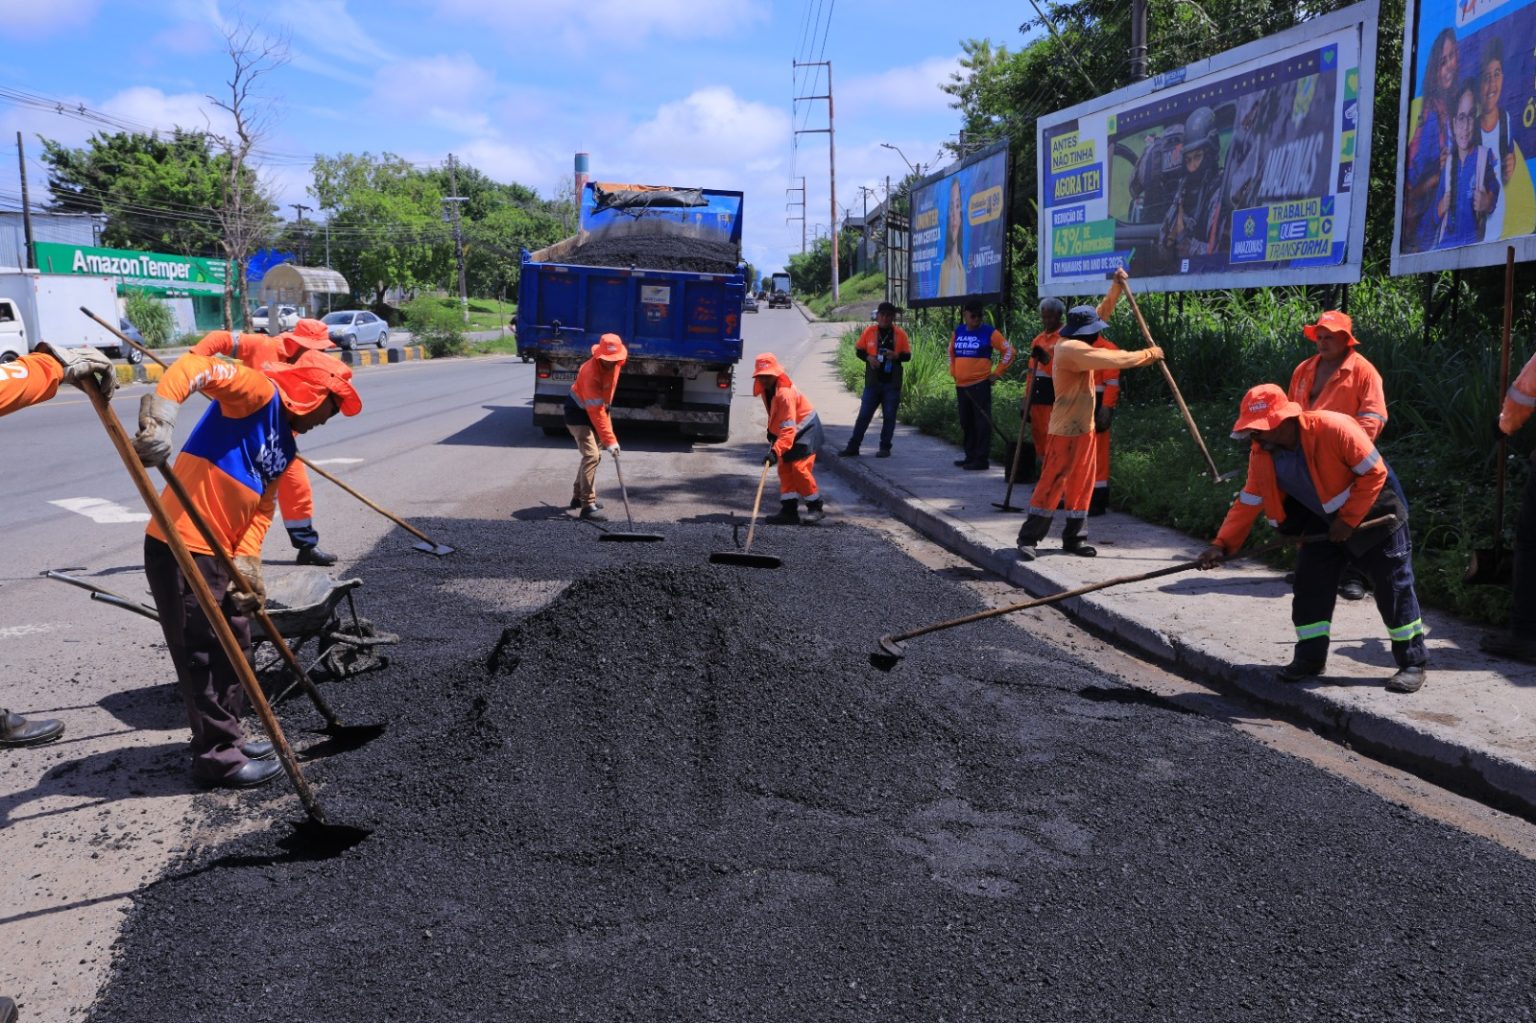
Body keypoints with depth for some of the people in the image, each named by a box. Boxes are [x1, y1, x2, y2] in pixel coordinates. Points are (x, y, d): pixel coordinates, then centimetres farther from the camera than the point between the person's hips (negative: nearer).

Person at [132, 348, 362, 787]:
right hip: (180, 548, -9)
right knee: (205, 656, 0)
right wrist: (159, 420, -43)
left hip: (219, 554, 10)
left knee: (234, 647, 19)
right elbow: (196, 367, -27)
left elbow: (262, 509, 9)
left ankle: (226, 737, 34)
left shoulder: (285, 446, 16)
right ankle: (219, 758, 12)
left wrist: (247, 564, -5)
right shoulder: (259, 393, -11)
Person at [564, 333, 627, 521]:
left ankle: (578, 497, 31)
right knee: (591, 455, -19)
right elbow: (596, 412, -37)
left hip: (595, 409, 9)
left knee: (594, 455, 16)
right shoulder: (591, 372, -34)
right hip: (578, 412, -9)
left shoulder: (615, 363, -10)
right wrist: (610, 440, -40)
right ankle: (588, 506, -17)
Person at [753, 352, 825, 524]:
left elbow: (788, 428, -37)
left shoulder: (785, 393, -32)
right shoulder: (766, 388, -3)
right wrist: (771, 431, 12)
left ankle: (816, 507, -1)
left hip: (805, 430, -9)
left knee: (800, 468, -15)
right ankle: (789, 510, 4)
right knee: (784, 469, 3)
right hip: (786, 432, 9)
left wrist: (776, 451, -43)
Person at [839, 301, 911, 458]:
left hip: (892, 383, 0)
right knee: (864, 415, 3)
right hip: (872, 382, 1)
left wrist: (896, 356, -18)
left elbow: (907, 356, 3)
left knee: (889, 416, 4)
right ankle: (853, 446, 7)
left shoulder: (900, 334, 0)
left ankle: (885, 447, 13)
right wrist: (868, 357, -11)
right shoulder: (869, 331, 2)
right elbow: (859, 350, 9)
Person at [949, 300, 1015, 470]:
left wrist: (997, 373, -5)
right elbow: (951, 351, 27)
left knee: (982, 422, -6)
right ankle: (970, 456, 22)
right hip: (961, 385, 6)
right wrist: (953, 370, 16)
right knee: (966, 423, 12)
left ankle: (981, 458, -4)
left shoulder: (989, 332, -5)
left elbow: (1009, 351, -4)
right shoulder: (958, 331, 10)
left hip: (980, 384, -6)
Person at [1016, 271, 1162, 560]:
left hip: (1084, 426, 10)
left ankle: (1074, 537, 18)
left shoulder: (1075, 345, 10)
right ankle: (1028, 538, -5)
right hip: (1066, 428, -10)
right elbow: (1114, 359, -23)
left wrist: (1117, 287, 14)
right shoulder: (1071, 349, -20)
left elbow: (1101, 312, 23)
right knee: (1052, 482, -9)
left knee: (1082, 483, 11)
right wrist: (1149, 354, -12)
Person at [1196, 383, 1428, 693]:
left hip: (1373, 514, -5)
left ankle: (1413, 664, 11)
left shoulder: (1334, 428, -31)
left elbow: (1375, 472, -23)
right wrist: (1222, 544, -17)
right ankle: (1310, 658, 16)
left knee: (1395, 589, -1)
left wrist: (1348, 520, -22)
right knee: (1309, 589, 2)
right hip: (1324, 522, 6)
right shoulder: (1261, 455, -13)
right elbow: (1248, 502, -8)